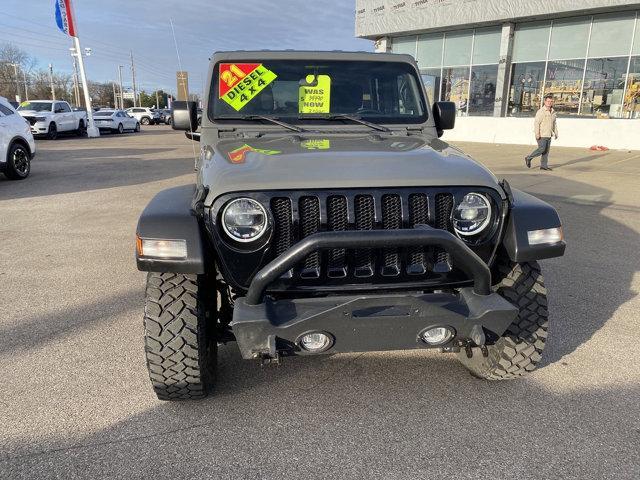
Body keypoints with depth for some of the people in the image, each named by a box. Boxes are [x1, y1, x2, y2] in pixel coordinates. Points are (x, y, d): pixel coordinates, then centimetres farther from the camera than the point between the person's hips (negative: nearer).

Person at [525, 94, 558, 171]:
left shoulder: (553, 112, 13)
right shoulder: (541, 111, -10)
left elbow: (554, 123, 22)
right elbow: (536, 123, -15)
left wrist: (556, 133, 17)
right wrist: (537, 134, -22)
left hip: (549, 135, 7)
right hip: (541, 135, -7)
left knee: (546, 151, 5)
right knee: (541, 149, -12)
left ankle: (544, 165, 8)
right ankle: (528, 158, 4)